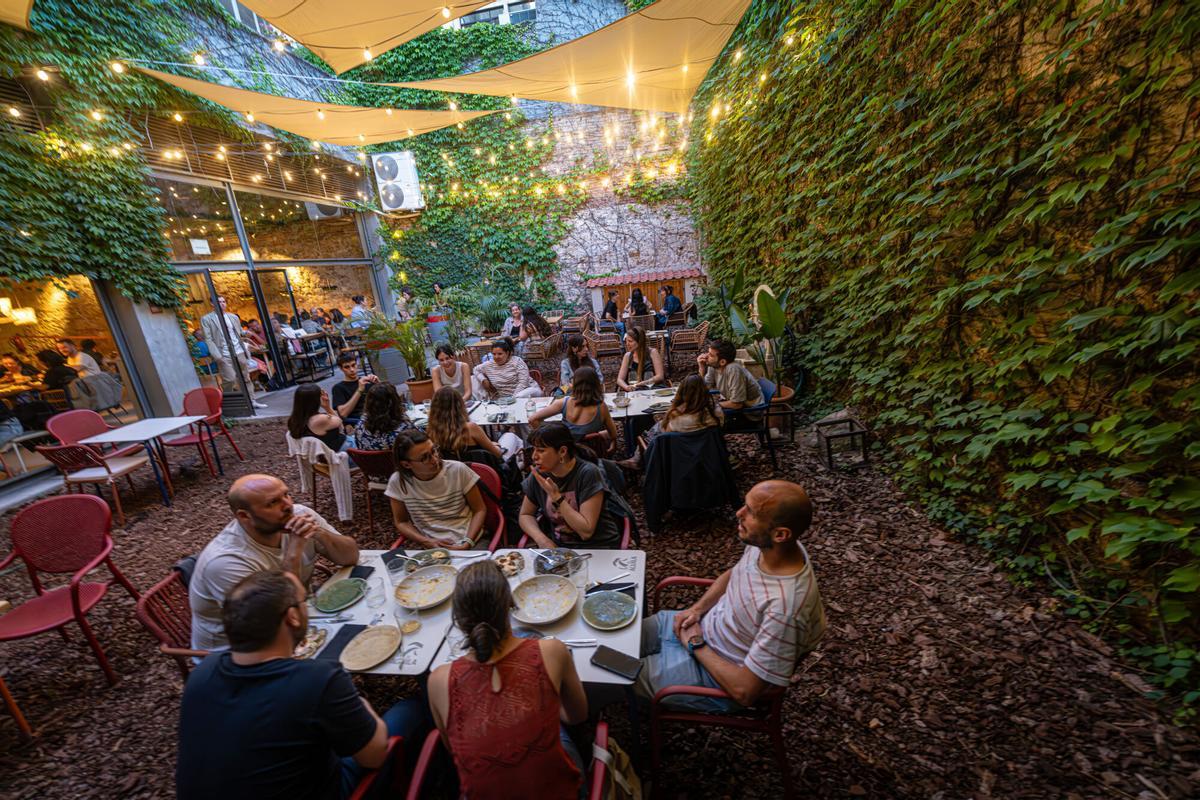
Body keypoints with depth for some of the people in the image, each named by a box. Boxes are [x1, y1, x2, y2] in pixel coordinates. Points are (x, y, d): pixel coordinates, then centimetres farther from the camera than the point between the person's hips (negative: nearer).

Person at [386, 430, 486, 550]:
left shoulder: (458, 470, -8)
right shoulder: (397, 481, -4)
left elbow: (479, 510, -1)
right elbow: (401, 522, 9)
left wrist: (467, 543, -14)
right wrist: (428, 542, -7)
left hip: (470, 541, -1)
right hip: (430, 547, 1)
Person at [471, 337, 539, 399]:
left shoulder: (517, 361, -7)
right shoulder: (489, 364, 5)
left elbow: (523, 382, -15)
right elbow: (476, 370, 23)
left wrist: (513, 398, -23)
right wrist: (483, 380, 2)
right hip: (503, 398, 3)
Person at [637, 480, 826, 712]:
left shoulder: (786, 608, -39)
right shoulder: (764, 545, -16)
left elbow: (744, 691, -29)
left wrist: (695, 645, -16)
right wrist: (697, 608, -5)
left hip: (718, 677, -6)